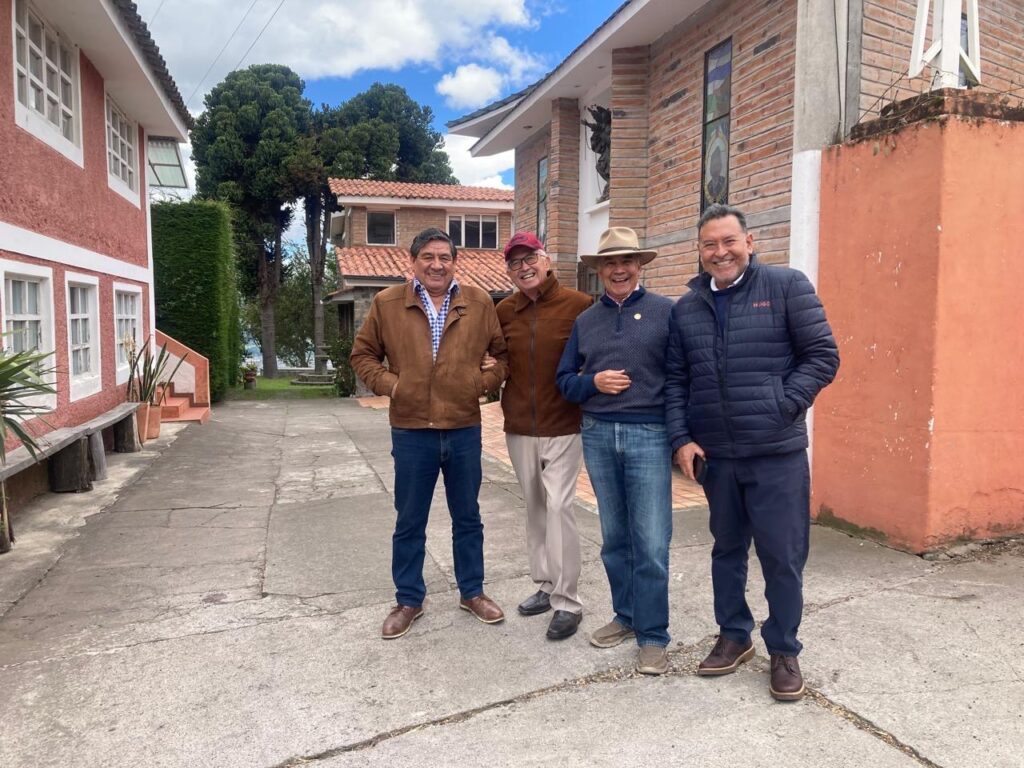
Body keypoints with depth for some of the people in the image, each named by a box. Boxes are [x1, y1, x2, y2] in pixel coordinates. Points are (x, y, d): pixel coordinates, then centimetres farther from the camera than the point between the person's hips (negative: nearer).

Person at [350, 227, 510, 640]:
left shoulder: (479, 303, 2)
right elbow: (363, 354, 7)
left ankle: (473, 592, 33)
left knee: (467, 517, 15)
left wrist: (485, 382, -4)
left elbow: (504, 353, 10)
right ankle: (408, 600, 28)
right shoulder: (386, 303, -1)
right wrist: (388, 384, -6)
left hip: (464, 429, 1)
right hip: (411, 432, -1)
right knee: (409, 522, 11)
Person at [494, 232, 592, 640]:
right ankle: (545, 586, 29)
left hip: (563, 427, -4)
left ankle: (567, 602, 5)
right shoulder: (503, 311, 4)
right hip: (519, 428, 5)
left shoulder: (578, 304, -9)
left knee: (559, 506, -7)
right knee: (534, 508, 14)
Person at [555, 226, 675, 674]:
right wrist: (593, 383, -7)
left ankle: (653, 636, 10)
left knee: (651, 543, -3)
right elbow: (564, 379, 13)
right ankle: (626, 616, 29)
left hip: (648, 435, -4)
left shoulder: (665, 312, 1)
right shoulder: (584, 321, 13)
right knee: (614, 537, 13)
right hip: (597, 435, 4)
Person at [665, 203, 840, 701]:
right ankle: (733, 636, 35)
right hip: (714, 454, 4)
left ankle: (783, 650, 25)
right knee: (727, 549, 17)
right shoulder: (686, 307, 8)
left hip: (777, 453, -3)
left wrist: (779, 407, -14)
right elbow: (675, 380, 9)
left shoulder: (787, 287, -3)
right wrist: (681, 439, -1)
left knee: (782, 556, 5)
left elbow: (823, 357, -4)